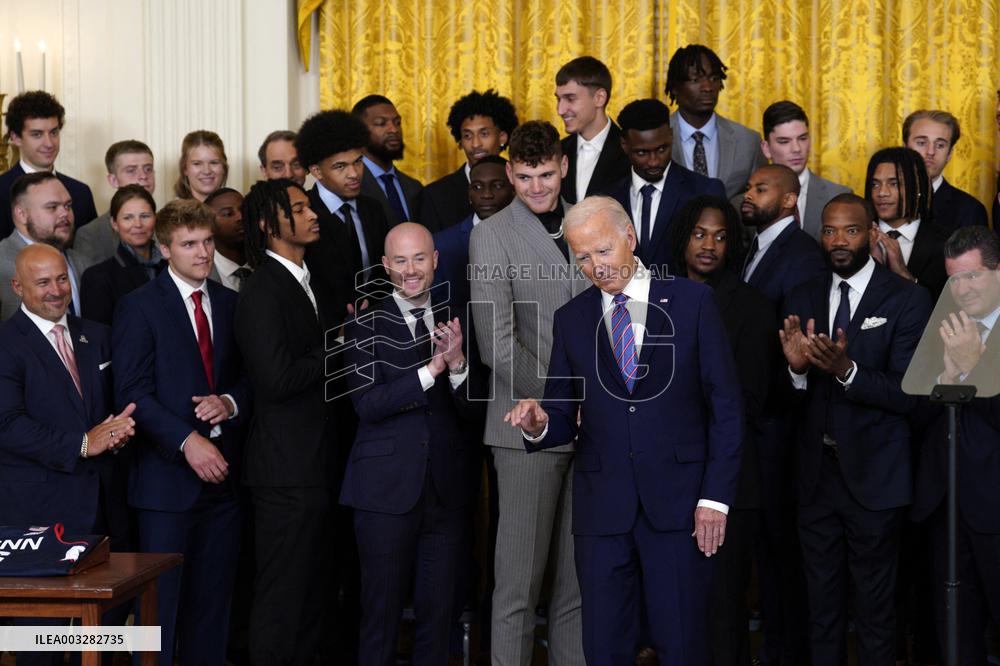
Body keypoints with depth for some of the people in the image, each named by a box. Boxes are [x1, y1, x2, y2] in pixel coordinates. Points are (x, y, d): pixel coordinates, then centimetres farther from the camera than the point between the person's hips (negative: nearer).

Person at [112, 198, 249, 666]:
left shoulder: (231, 304, 12)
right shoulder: (139, 307, -4)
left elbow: (251, 378, 15)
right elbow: (133, 393, -10)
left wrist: (231, 402, -8)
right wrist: (187, 442, -19)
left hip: (222, 472, 5)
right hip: (169, 477, -5)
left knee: (213, 599, 10)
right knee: (160, 603, -1)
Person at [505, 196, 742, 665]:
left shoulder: (692, 301, 1)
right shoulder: (570, 320, 9)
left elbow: (725, 407, 0)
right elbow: (565, 418, 10)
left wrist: (716, 497, -7)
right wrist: (539, 423, -14)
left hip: (678, 502, -2)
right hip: (601, 508, 2)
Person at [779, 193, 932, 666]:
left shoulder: (907, 299, -7)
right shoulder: (803, 300, 6)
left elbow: (907, 395, -14)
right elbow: (790, 399, 5)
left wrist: (846, 369, -28)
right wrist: (796, 368, -16)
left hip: (874, 478, -4)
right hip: (816, 473, 4)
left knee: (875, 608, 6)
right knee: (822, 604, 16)